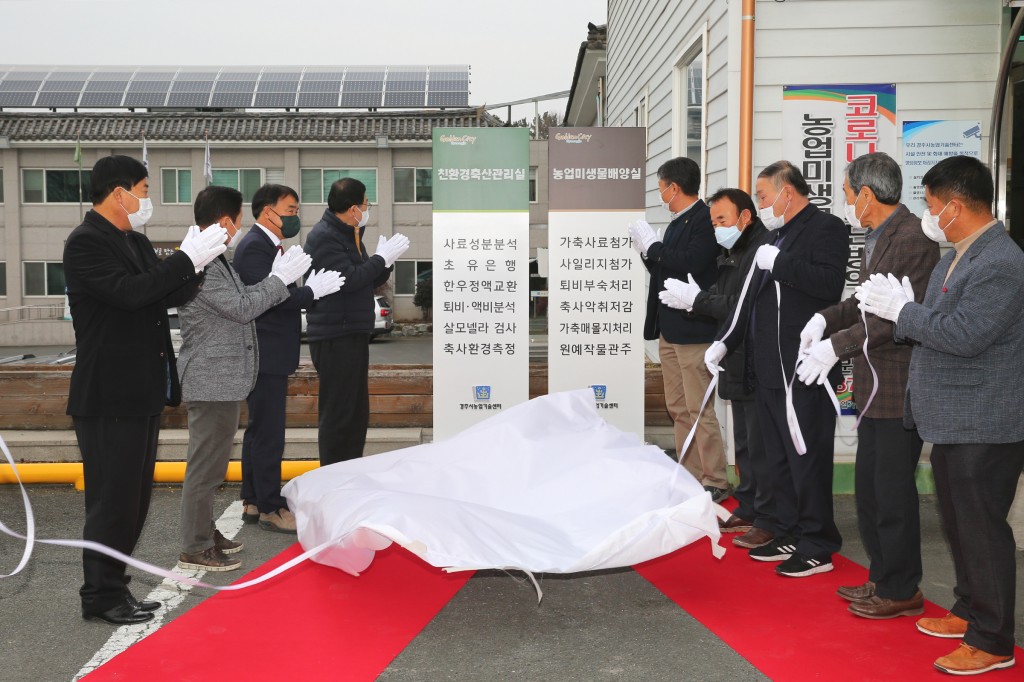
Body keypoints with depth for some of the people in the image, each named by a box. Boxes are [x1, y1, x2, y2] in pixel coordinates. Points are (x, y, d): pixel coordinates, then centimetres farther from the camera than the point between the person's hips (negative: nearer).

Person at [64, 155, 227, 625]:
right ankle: (102, 597, 13)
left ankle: (111, 586, 27)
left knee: (132, 498, 15)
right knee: (112, 498, 0)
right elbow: (129, 292, -26)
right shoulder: (86, 242, -13)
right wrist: (186, 258, -21)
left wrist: (197, 263, -5)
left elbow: (169, 296, 12)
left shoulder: (135, 242, 14)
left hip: (142, 391, 9)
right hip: (109, 396, -9)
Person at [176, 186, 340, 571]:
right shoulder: (199, 265, -19)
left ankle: (205, 532, 30)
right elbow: (242, 307, -21)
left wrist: (299, 288, 11)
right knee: (206, 464, -3)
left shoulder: (216, 261, 14)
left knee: (212, 462, 19)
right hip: (212, 381, -11)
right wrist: (279, 278, -10)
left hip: (223, 379, 11)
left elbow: (246, 296, 15)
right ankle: (195, 549, 6)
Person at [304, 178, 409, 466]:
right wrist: (382, 257, -14)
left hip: (353, 334, 10)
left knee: (357, 414, 15)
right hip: (335, 338, -10)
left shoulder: (350, 235, 17)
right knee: (338, 416, -6)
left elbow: (368, 281, 19)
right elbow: (349, 280, -23)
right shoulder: (324, 237, -13)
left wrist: (386, 261, 0)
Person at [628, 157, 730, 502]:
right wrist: (647, 251, 3)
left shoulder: (705, 219, -12)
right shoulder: (677, 223, 14)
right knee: (678, 409, 13)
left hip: (693, 328, -10)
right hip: (669, 329, 10)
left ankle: (715, 482, 4)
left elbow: (691, 263, -25)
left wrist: (654, 247, -14)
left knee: (699, 409, -5)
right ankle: (690, 476, 22)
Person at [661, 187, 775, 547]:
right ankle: (747, 510, 29)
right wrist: (693, 297, -6)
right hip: (739, 365, 10)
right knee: (744, 445, 18)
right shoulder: (731, 254, 14)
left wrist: (697, 299, -17)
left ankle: (768, 521, 5)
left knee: (761, 446, -4)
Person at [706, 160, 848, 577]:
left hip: (804, 372, -10)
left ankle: (818, 548, 9)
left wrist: (777, 263, -20)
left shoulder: (826, 227, -8)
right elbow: (755, 300, 22)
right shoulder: (779, 236, 19)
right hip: (771, 370, 10)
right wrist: (725, 342, 15)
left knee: (807, 460, -2)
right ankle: (789, 535, 28)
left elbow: (830, 283, -26)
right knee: (778, 460, 16)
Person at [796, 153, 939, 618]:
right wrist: (827, 317, 3)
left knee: (892, 491, 1)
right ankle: (883, 578, 31)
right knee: (869, 488, 17)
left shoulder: (912, 239, -18)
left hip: (899, 387, -10)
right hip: (874, 387, 10)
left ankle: (902, 591, 15)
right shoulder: (876, 238, 13)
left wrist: (838, 344, -21)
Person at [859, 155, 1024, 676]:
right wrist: (902, 309, -3)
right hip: (952, 421, 10)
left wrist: (902, 311, -17)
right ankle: (969, 610, 38)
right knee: (958, 523, 21)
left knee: (982, 527, 0)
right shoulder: (955, 257, 11)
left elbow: (965, 334, -26)